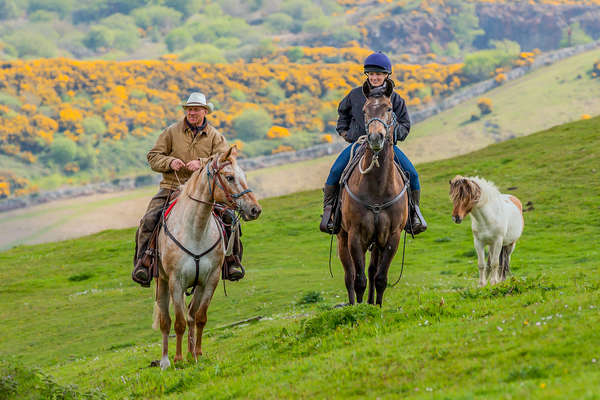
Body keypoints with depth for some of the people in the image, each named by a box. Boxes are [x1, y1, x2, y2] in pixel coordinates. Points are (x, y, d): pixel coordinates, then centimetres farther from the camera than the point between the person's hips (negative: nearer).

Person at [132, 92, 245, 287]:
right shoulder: (172, 132, 7)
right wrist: (169, 162, -16)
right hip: (171, 188, 0)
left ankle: (232, 262, -5)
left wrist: (202, 163, -23)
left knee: (228, 218, -19)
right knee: (149, 220, -23)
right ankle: (142, 262, -16)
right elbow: (153, 157, 6)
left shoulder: (215, 137, 8)